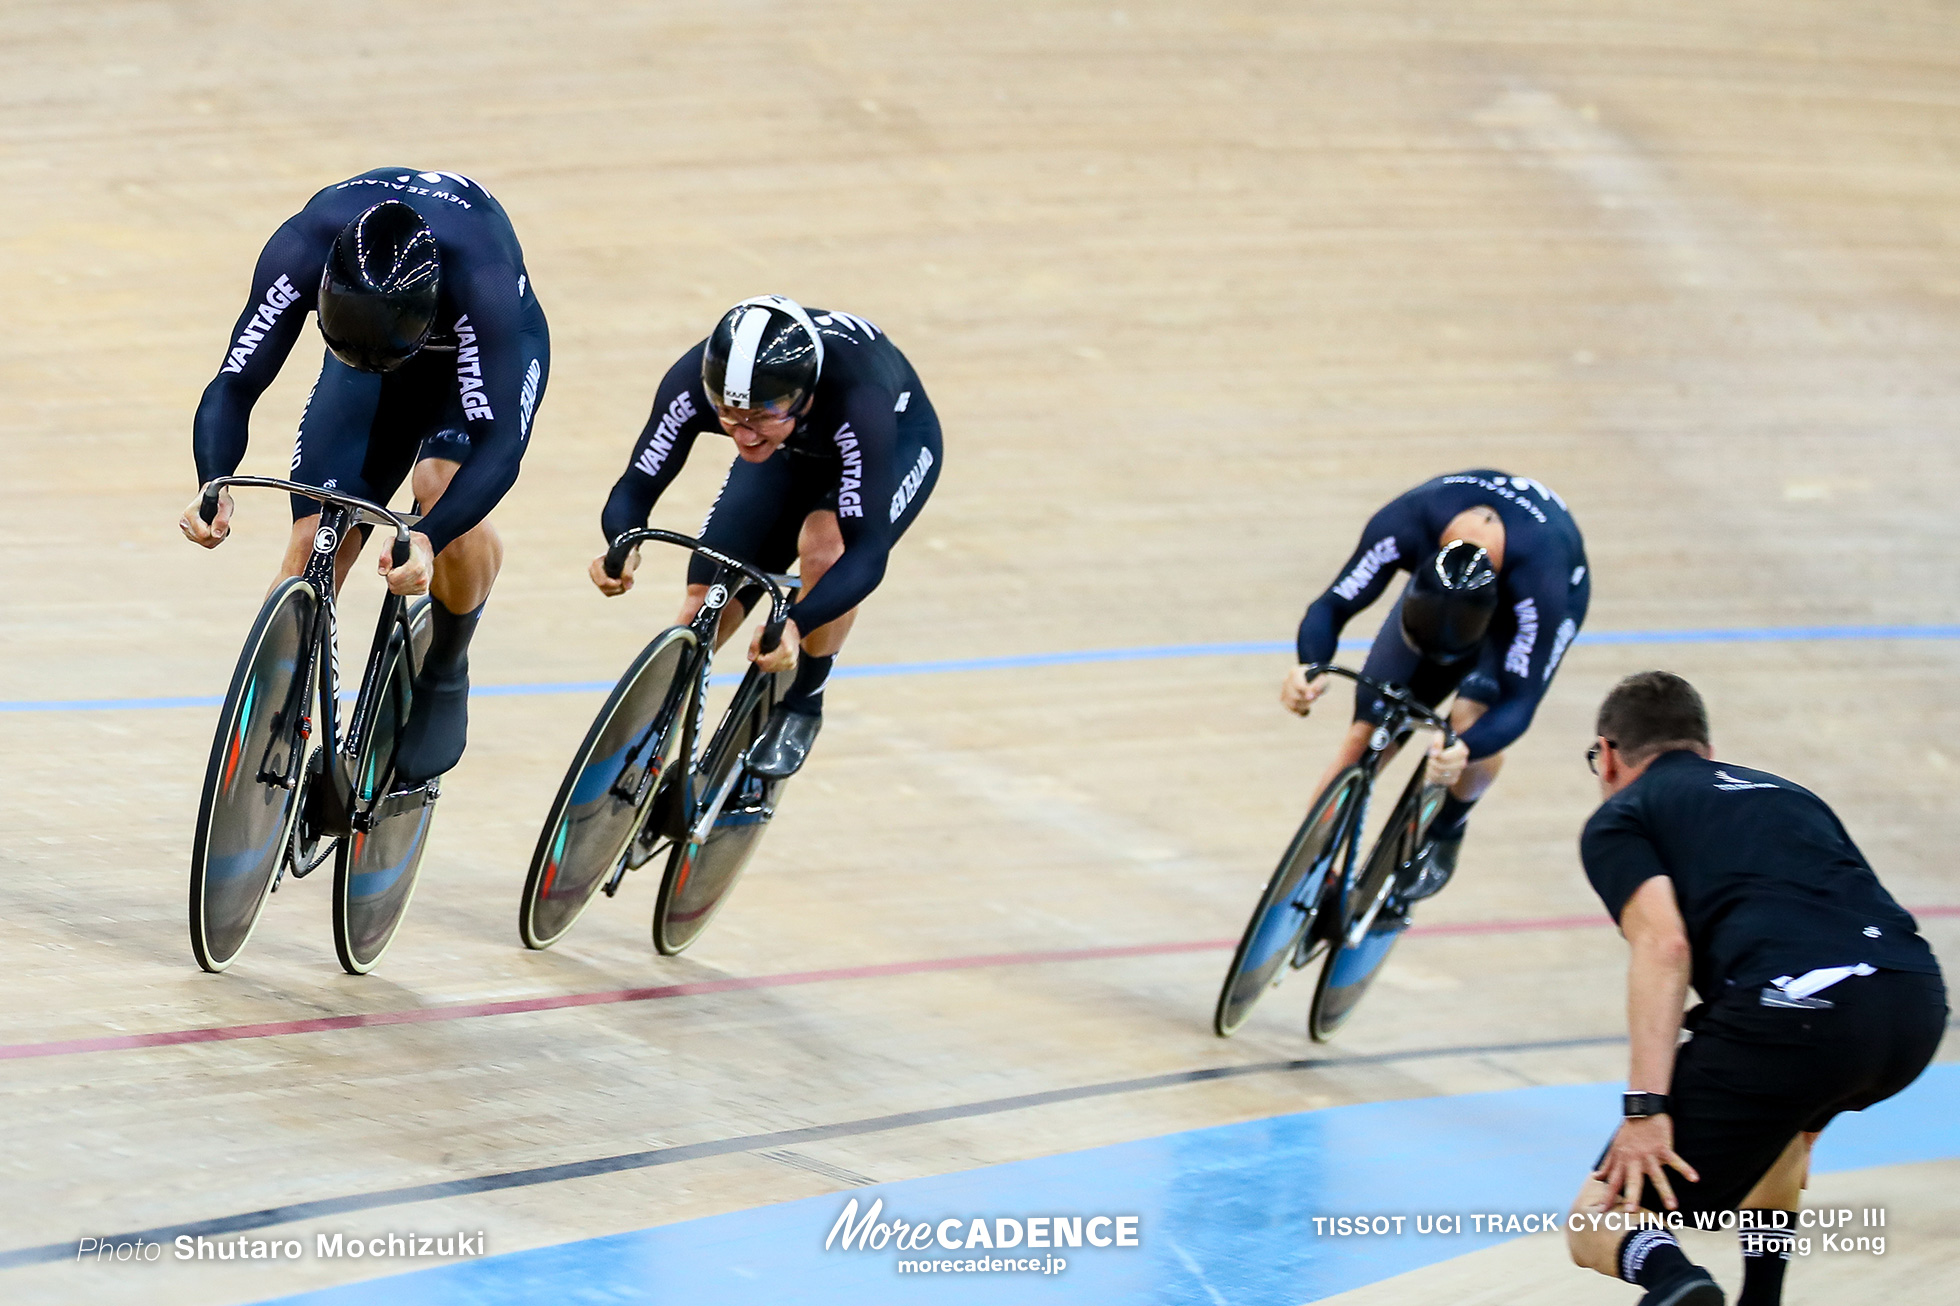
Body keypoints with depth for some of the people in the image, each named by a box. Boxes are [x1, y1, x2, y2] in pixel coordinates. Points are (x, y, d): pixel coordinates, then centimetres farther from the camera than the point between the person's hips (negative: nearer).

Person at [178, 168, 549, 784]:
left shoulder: (481, 277, -44)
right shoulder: (299, 254, -36)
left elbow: (499, 445, -44)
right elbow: (234, 386, -29)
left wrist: (429, 542, -60)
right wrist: (213, 488, -49)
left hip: (492, 346, -3)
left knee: (442, 485, -32)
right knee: (317, 538, -13)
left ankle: (445, 673, -5)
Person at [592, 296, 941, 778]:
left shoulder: (855, 399, -44)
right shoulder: (693, 383, -35)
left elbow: (867, 552, -45)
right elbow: (636, 489, -27)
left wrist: (795, 626, -61)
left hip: (894, 444, -4)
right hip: (792, 451, 4)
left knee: (824, 548, -33)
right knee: (708, 600, -10)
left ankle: (801, 705, -7)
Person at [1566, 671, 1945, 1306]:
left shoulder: (1620, 819, 17)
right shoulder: (1784, 792, 35)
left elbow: (1663, 944, -2)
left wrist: (1645, 1108, -9)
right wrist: (1800, 1121, 53)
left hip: (1797, 1009, -6)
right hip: (1918, 1004, 6)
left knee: (1597, 1227, 5)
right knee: (1776, 1106, 42)